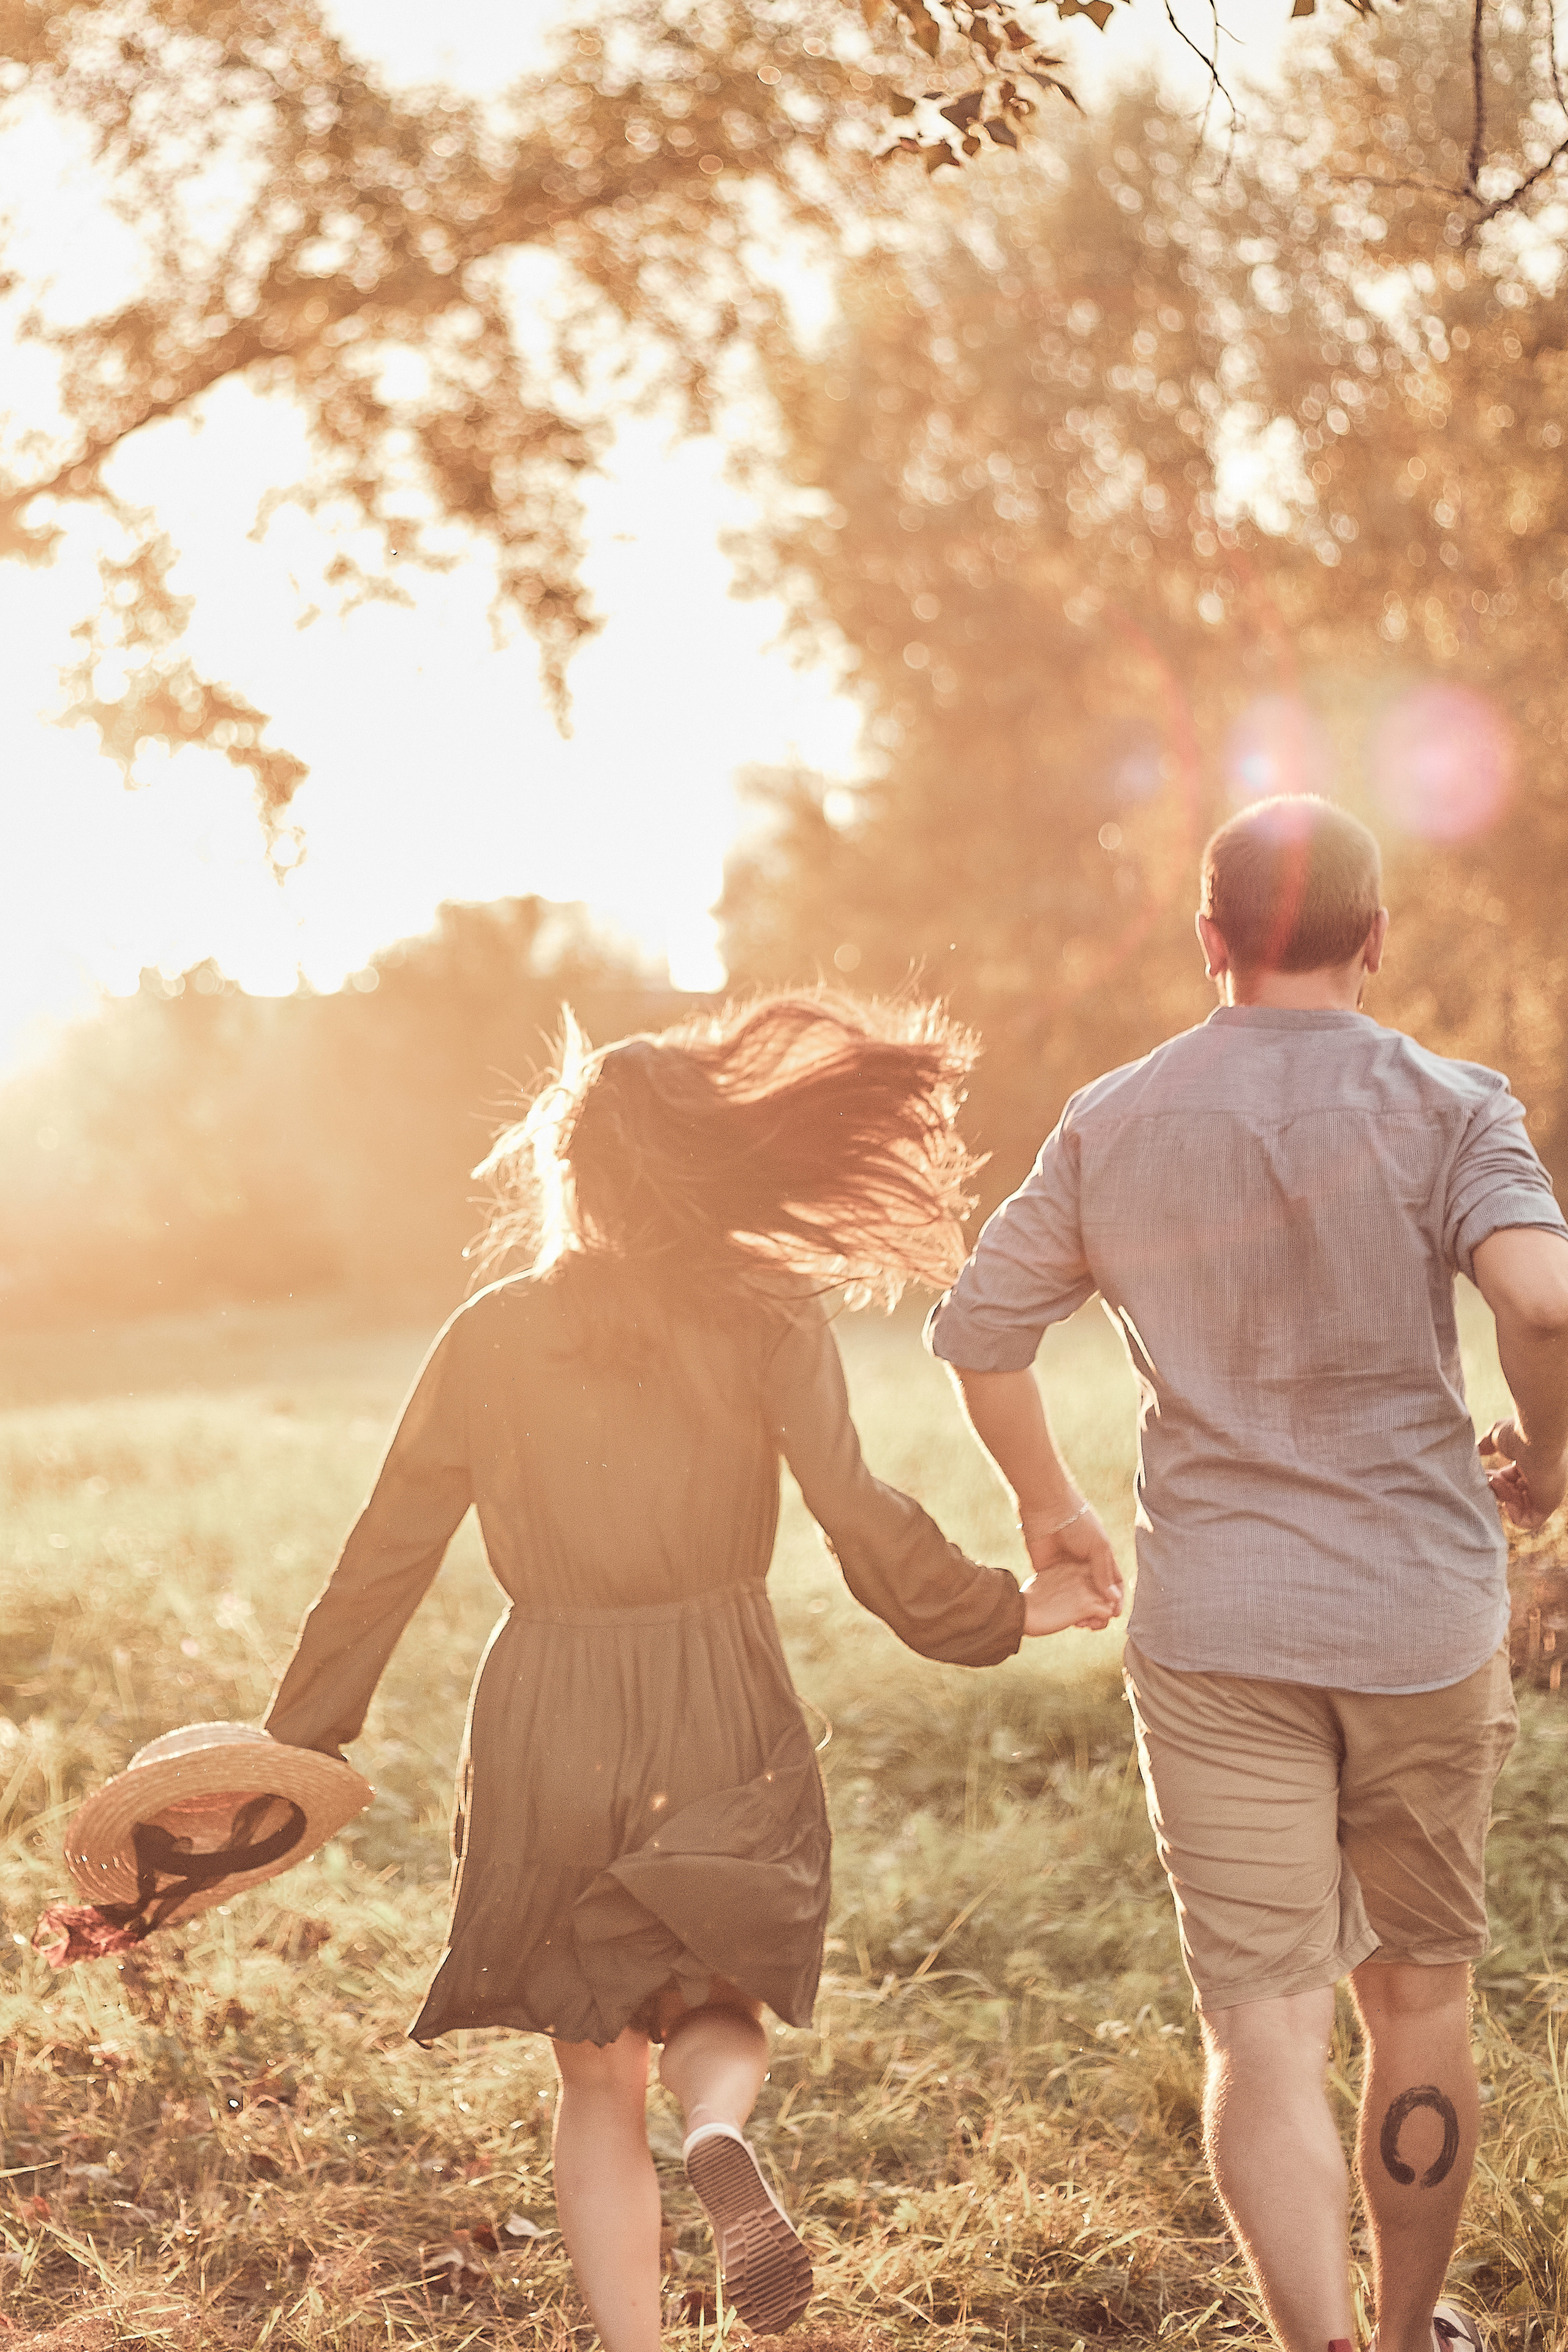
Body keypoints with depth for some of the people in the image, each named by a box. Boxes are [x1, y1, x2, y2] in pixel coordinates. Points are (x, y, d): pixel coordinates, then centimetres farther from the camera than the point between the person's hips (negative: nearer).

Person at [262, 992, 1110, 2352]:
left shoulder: (492, 1338, -2)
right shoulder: (767, 1325, -6)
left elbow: (389, 1554, 2)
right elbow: (864, 1524, -14)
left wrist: (302, 1734, 11)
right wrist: (1003, 1618, 2)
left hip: (546, 1732, 1)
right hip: (722, 1730, -1)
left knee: (598, 2083, 15)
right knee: (718, 2010, 21)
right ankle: (719, 2133, -14)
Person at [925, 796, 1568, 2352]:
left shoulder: (1113, 1126, 3)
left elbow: (977, 1329, 6)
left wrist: (1044, 1503, 22)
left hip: (1212, 1629, 0)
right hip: (1423, 1620, 0)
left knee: (1264, 2022, 0)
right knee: (1420, 1994, 18)